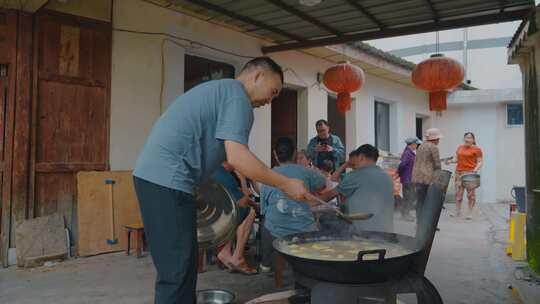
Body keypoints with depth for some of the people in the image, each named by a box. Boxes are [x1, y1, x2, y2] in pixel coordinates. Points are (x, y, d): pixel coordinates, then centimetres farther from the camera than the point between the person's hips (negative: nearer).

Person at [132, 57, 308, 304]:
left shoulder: (219, 89, 24)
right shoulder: (237, 95, -7)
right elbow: (236, 157, -19)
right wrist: (286, 184, -10)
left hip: (153, 175, 10)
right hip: (168, 180, -10)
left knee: (177, 267, 16)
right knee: (178, 272, -5)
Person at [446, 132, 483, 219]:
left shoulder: (477, 149, -1)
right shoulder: (460, 148, 15)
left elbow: (480, 162, -3)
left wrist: (476, 169, -20)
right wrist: (450, 161, 0)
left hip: (470, 173, -5)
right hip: (459, 172, 5)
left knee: (471, 194, -1)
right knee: (458, 193, 5)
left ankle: (470, 213, 7)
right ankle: (457, 212, 13)